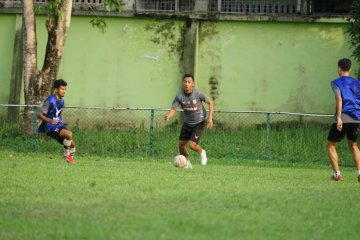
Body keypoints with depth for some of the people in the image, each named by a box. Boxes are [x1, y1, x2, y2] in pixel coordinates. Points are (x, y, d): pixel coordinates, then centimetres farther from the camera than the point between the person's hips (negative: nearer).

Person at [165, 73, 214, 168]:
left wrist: (210, 118, -13)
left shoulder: (198, 94, -20)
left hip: (199, 123, -4)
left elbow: (210, 102, -7)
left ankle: (202, 152, 19)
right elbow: (173, 108, -13)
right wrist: (168, 116, -36)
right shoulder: (179, 96, -13)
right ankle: (187, 163, 29)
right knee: (181, 144, 4)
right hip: (187, 123, 4)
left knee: (192, 145, -16)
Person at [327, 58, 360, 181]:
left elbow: (339, 99, -13)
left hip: (343, 118, -5)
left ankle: (337, 174, -2)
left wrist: (339, 118, -19)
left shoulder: (336, 83, 2)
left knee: (331, 145, 9)